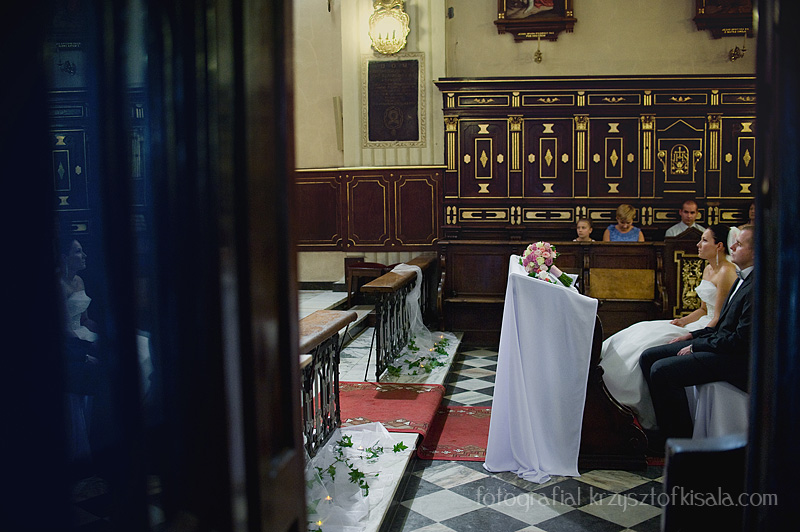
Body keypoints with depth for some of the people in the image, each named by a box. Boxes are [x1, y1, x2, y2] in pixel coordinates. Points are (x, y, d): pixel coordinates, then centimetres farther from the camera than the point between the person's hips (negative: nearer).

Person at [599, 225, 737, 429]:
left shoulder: (727, 272, -15)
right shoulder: (708, 269, 15)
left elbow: (719, 318, -19)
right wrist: (684, 321, 3)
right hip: (703, 325, 10)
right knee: (643, 333, -3)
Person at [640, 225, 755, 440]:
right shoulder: (743, 279, 14)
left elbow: (742, 340, -23)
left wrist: (696, 346, -14)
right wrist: (693, 335, 8)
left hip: (737, 358, -11)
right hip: (721, 345, 11)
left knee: (661, 370, -24)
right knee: (648, 357, 3)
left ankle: (682, 439, -8)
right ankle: (666, 429, 8)